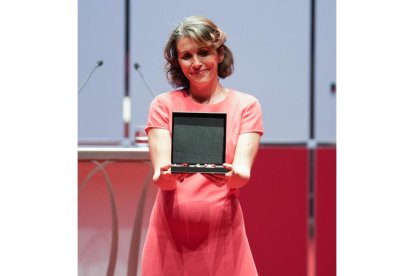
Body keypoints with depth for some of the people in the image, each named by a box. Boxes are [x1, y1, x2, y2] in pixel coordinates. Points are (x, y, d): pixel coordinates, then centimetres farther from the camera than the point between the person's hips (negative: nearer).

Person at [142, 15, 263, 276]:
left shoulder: (246, 105, 5)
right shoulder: (164, 105, 5)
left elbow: (243, 171, -8)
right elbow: (160, 174, -6)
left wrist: (231, 176, -31)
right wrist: (166, 176, -29)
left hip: (223, 235, 0)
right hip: (170, 235, 0)